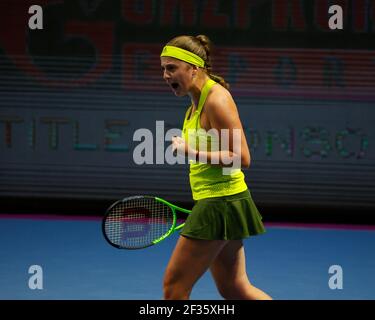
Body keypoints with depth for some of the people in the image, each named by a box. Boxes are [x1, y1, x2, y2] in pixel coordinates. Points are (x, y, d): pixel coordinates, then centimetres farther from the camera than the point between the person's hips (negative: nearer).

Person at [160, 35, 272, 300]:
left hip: (221, 203, -10)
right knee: (234, 288, 12)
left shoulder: (216, 99, -16)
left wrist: (192, 152, -26)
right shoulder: (197, 102, 13)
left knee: (175, 285, -4)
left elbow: (241, 157, -21)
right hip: (212, 202, 10)